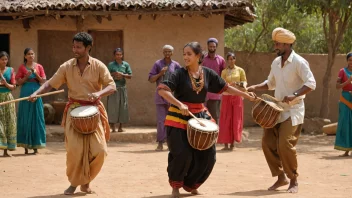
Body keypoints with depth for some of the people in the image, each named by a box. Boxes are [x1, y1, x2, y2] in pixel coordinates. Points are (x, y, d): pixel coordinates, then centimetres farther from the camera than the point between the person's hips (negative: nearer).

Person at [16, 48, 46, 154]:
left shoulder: (39, 67, 7)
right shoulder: (22, 67, 6)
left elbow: (43, 81, 4)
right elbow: (18, 82, 3)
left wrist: (36, 74, -10)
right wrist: (26, 76, -11)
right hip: (25, 94, 0)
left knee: (36, 118, -1)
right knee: (25, 119, 0)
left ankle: (35, 146, 4)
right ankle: (26, 146, 5)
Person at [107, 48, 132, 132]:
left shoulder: (126, 64, 9)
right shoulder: (111, 65, 4)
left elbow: (130, 76, 5)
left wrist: (122, 75, -9)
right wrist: (113, 75, -13)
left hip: (122, 88, 2)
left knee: (123, 107, 2)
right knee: (112, 106, -6)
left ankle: (120, 127, 8)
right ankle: (113, 127, -2)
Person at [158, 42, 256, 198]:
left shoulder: (208, 73, 1)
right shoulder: (180, 73, -12)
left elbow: (225, 88, 11)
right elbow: (162, 90, -21)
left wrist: (247, 96, 11)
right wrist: (179, 104, -33)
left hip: (200, 116, 5)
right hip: (179, 118, -5)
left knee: (207, 155, 3)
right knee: (182, 154, -14)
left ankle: (190, 184, 24)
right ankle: (176, 185, 11)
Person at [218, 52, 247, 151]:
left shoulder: (240, 70, 5)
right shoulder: (224, 72, 6)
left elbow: (244, 81, 5)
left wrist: (243, 85, -18)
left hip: (237, 96, 0)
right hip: (227, 96, 0)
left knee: (236, 120, 0)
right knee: (226, 120, -1)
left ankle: (232, 143, 7)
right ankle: (226, 144, 2)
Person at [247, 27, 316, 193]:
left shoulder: (299, 62, -13)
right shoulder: (276, 63, 10)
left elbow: (311, 84, -19)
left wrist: (294, 95, -31)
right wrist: (255, 88, 6)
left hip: (293, 110, -8)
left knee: (285, 145, -16)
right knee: (268, 143, 2)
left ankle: (294, 181, 2)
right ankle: (281, 177, 16)